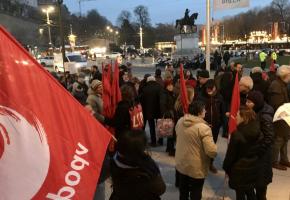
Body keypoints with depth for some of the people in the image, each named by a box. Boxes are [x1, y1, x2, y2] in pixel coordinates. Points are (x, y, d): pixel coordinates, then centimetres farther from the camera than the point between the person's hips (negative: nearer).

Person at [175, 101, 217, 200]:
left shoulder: (180, 121, -5)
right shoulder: (203, 127, -27)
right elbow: (212, 151, -29)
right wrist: (214, 147, -8)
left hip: (181, 165, 6)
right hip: (196, 169, -6)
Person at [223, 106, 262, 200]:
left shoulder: (237, 134, -23)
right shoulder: (257, 131, -6)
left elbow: (230, 155, -15)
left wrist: (226, 168, 0)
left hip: (239, 170, -6)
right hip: (253, 168, 6)